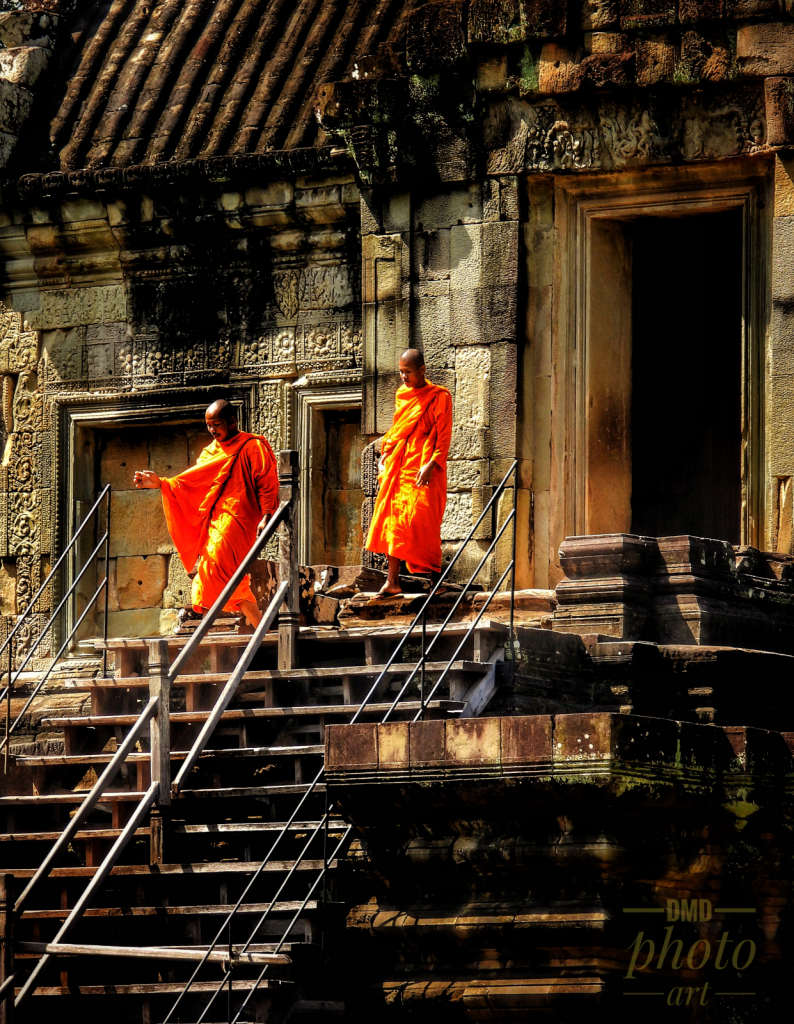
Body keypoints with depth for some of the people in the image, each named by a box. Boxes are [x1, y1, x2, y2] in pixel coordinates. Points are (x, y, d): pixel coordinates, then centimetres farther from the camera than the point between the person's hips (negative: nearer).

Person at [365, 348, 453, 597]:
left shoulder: (439, 397, -3)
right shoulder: (402, 395, 16)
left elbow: (443, 436, -6)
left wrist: (431, 465, -17)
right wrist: (384, 458, 14)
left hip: (423, 471, -6)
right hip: (397, 468, 6)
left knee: (418, 518, -12)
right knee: (392, 520, 0)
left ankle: (431, 576, -6)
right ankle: (392, 580, 1)